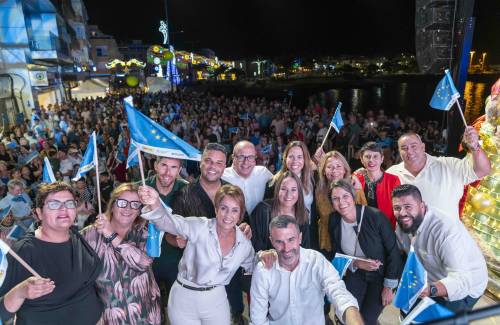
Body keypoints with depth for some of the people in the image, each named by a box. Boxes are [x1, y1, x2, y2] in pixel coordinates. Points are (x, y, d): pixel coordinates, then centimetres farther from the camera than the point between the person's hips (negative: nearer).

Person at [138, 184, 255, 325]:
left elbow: (251, 268, 14)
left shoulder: (245, 244, -6)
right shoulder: (200, 227, -18)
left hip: (217, 300, 3)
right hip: (184, 300, -2)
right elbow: (170, 222, -36)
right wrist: (155, 204, -53)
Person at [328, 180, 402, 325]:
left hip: (381, 274, -3)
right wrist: (356, 263, -19)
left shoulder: (376, 216, -25)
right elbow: (337, 254, -1)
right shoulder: (334, 221, -12)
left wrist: (389, 287, -11)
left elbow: (393, 251, -16)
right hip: (355, 274, 3)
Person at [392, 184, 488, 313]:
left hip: (465, 288, -6)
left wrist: (430, 290, -58)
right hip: (432, 281, 6)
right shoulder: (404, 224, -13)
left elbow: (461, 279, -43)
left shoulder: (446, 230, -37)